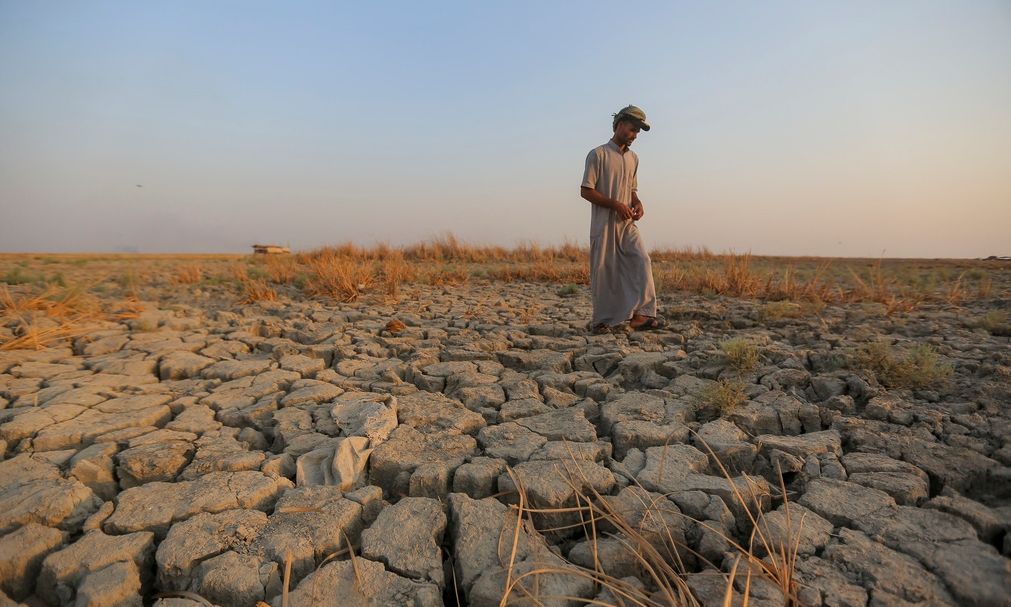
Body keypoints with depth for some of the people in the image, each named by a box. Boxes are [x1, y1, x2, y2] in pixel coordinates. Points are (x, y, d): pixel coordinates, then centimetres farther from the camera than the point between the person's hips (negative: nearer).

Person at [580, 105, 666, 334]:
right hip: (604, 224, -6)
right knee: (604, 272, -1)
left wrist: (637, 203, 3)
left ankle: (640, 315, -10)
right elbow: (585, 190, -10)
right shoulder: (598, 154, -5)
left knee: (642, 261, -11)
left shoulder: (633, 158, 15)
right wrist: (615, 204, -17)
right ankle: (602, 321, 11)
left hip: (627, 223, 6)